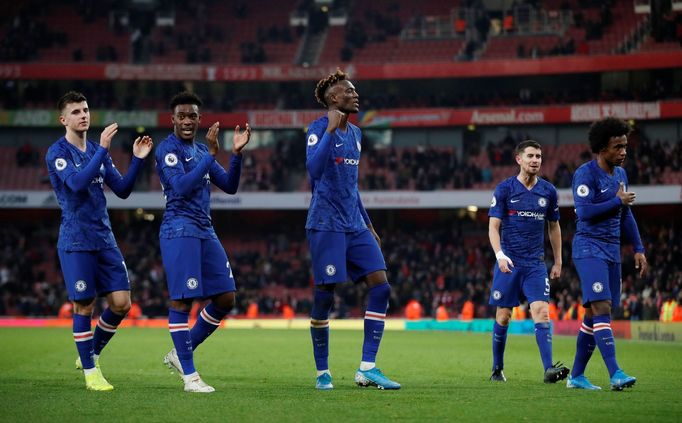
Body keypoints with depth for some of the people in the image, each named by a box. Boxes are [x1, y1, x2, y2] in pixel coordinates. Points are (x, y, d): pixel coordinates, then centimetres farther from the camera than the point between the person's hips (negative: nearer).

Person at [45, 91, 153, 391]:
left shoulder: (98, 151, 13)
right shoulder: (57, 153, -7)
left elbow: (122, 190, 12)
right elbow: (77, 183, -24)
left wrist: (137, 160, -1)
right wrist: (102, 149, -27)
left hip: (104, 239, 6)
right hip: (76, 241, -6)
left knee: (121, 303, 0)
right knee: (84, 306, -3)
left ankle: (91, 354, 21)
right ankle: (90, 372, 8)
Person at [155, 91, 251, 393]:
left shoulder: (201, 151, 18)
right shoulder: (168, 149, -7)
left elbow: (229, 186, 15)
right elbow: (181, 187, -21)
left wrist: (236, 154, 1)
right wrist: (211, 154, -21)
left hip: (205, 231, 8)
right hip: (179, 231, -8)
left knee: (226, 298, 6)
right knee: (182, 300, -7)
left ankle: (180, 354, 18)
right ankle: (189, 376, -3)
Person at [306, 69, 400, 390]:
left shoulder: (354, 133, 16)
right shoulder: (319, 128, -8)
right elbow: (313, 169, -25)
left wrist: (367, 224, 23)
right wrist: (330, 129, -26)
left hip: (354, 225, 8)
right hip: (326, 225, -8)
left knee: (380, 286, -4)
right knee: (324, 295, -3)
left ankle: (367, 368, -1)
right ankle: (322, 372, 9)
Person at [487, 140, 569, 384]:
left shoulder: (548, 191, 7)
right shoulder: (505, 189, -2)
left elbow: (554, 227, 18)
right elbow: (493, 226, -4)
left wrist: (558, 261, 15)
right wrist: (500, 255, -19)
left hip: (536, 264, 2)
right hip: (508, 263, -2)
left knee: (542, 313, -13)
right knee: (503, 317, 4)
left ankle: (549, 369, -20)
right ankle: (497, 370, 18)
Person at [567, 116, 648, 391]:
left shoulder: (621, 174, 15)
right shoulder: (585, 174, -10)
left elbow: (626, 216, 22)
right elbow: (584, 211, -21)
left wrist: (638, 249, 16)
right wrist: (618, 201, -12)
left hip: (612, 251, 8)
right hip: (589, 248, -8)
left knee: (594, 316, 8)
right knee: (601, 309, -17)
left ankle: (576, 376, 16)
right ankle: (615, 374, -25)